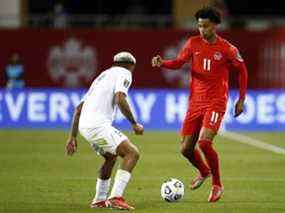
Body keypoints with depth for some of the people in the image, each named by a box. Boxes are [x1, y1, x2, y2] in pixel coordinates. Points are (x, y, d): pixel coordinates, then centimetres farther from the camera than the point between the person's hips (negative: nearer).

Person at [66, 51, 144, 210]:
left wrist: (73, 137, 28)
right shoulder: (124, 73, 6)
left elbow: (79, 108, 27)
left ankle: (100, 200, 32)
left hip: (84, 125, 9)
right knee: (132, 153, -11)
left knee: (111, 157, 30)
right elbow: (120, 99, -14)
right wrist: (134, 124, -5)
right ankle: (116, 197, -22)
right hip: (98, 124, -9)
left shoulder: (103, 76, 31)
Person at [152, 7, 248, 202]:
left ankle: (217, 185, -3)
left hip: (216, 103, -5)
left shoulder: (227, 49, -6)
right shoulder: (193, 43, 3)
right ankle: (204, 172, 36)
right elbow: (179, 63, 10)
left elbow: (242, 70, 5)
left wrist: (241, 100, 5)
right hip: (195, 103, 5)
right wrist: (162, 63, -12)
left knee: (204, 142, -24)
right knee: (186, 149, 2)